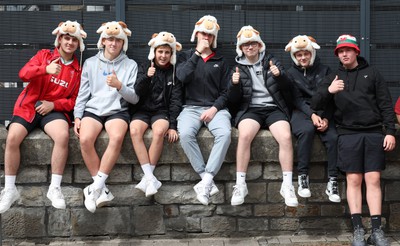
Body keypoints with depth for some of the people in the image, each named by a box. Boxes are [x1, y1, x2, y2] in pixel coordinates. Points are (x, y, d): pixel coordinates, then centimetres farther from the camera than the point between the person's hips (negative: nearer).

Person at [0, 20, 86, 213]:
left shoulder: (78, 70, 9)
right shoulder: (44, 55, 7)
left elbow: (75, 100, 5)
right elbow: (23, 73, -10)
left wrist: (53, 104, -12)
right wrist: (46, 69, -28)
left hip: (54, 110, 0)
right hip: (28, 106, 0)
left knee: (63, 136, -33)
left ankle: (55, 188, -21)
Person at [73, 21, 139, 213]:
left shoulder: (130, 65, 9)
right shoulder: (90, 63, 14)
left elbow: (135, 98, 3)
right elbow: (83, 93, 13)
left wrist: (120, 86, -15)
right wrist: (77, 116, 0)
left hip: (118, 110, -1)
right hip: (92, 109, 1)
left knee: (117, 137, -35)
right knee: (85, 139, -30)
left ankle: (96, 187, -26)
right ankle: (102, 189, -20)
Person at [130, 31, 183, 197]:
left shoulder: (174, 72, 5)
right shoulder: (144, 68, 7)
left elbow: (176, 100, -1)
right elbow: (137, 93, -1)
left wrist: (172, 125, -13)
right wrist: (146, 77, -18)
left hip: (162, 111, -1)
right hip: (142, 110, 1)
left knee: (159, 131, -35)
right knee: (135, 130, -32)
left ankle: (147, 178, -26)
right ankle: (150, 177, -32)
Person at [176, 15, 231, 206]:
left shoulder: (220, 61, 16)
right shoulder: (186, 56, 15)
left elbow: (225, 92, 10)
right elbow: (182, 77, -7)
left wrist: (215, 108, -8)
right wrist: (197, 53, -9)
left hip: (215, 108, 1)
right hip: (191, 107, 0)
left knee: (224, 133, -33)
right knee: (185, 133, -34)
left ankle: (206, 180, -31)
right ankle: (207, 180, -27)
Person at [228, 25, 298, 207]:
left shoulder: (271, 61, 14)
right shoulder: (238, 68, 14)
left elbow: (287, 87, 6)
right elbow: (233, 101, 8)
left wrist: (279, 75, -15)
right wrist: (234, 84, -12)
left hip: (273, 108, 1)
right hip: (250, 109, 0)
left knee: (286, 137, -29)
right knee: (244, 135, -33)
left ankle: (287, 185, -21)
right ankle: (240, 185, -26)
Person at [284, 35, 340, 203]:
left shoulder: (324, 70, 12)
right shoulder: (291, 73, 11)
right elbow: (297, 99, 1)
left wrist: (326, 118, -12)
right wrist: (312, 115, -16)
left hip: (324, 113, 1)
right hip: (302, 112, -1)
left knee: (333, 137, -29)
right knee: (307, 130, -36)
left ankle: (332, 182, -21)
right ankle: (302, 177, -28)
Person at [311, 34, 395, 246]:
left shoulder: (372, 73, 12)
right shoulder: (333, 78, 14)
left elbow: (386, 104, 8)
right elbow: (315, 105, 4)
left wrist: (390, 131, -2)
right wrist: (328, 91, -16)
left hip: (374, 133, 0)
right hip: (348, 134, 0)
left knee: (373, 179, -5)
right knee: (353, 180, -5)